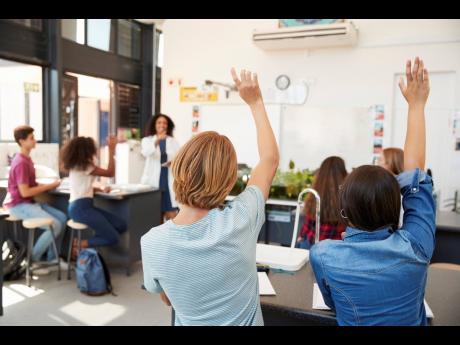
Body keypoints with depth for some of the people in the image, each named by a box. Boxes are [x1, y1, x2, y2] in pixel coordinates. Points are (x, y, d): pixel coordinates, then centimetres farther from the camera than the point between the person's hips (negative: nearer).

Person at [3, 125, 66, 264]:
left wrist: (48, 185, 2)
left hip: (29, 202, 10)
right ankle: (33, 260, -2)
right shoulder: (21, 163, -20)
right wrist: (49, 186, -14)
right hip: (19, 205, -10)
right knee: (55, 225, -20)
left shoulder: (26, 159, 11)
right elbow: (25, 192, -23)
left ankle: (50, 257, 9)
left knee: (62, 218, 1)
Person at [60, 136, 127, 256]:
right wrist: (111, 149, -8)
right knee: (113, 238, -13)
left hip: (83, 206, 10)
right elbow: (110, 173, -9)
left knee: (121, 225, 4)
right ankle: (79, 244, -4)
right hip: (80, 208, -10)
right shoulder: (84, 166, -10)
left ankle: (91, 243, 2)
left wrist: (101, 190, 13)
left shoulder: (78, 165, 18)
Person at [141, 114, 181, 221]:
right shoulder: (147, 140, 3)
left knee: (172, 215, -4)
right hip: (153, 182, -1)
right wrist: (157, 141, -37)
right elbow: (146, 152, -19)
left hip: (169, 182, 2)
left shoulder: (173, 142, 12)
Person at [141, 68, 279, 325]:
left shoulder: (152, 242, -26)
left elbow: (167, 299, -4)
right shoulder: (238, 222, -29)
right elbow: (271, 159, -11)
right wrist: (256, 102, -2)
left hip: (190, 320, 1)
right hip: (244, 321, 0)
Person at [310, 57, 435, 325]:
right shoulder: (415, 247, -28)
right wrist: (417, 104, -10)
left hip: (352, 317, -1)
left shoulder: (323, 255, -30)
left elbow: (333, 302, -8)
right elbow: (416, 177, -16)